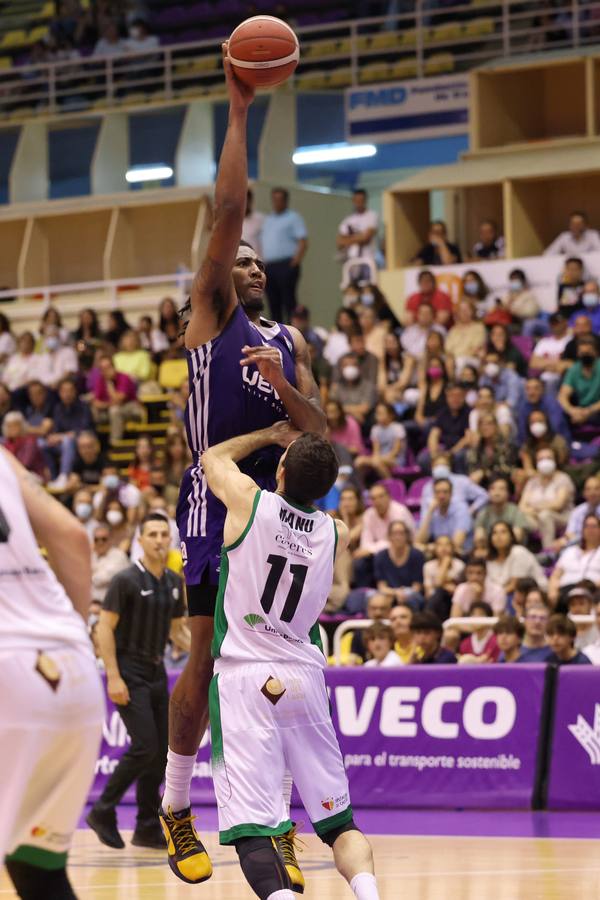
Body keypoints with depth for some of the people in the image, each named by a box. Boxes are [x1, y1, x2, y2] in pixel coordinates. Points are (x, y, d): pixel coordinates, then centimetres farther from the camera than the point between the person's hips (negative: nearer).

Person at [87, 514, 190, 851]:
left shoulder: (174, 583, 10)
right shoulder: (126, 580, -11)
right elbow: (105, 627, -13)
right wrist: (114, 677, -19)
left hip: (157, 672, 7)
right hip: (129, 674, -7)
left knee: (161, 751, 5)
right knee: (144, 747, -14)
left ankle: (148, 828, 12)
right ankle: (103, 812, 0)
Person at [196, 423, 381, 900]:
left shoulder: (248, 500, -5)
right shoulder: (336, 532, 5)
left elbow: (213, 456, 19)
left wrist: (271, 434, 30)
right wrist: (306, 447, 41)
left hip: (245, 676, -3)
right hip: (305, 677, 4)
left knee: (253, 826, -11)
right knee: (339, 821, 11)